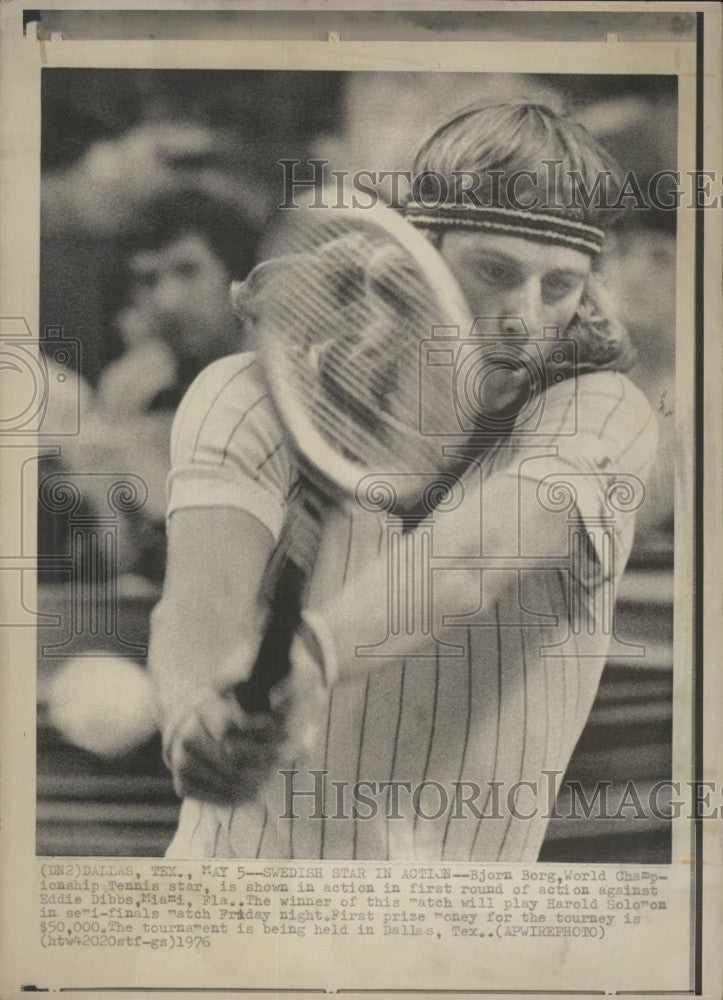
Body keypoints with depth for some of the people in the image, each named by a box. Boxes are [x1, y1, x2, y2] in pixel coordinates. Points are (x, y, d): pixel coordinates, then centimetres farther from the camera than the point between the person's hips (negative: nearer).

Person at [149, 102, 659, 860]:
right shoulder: (252, 397, -5)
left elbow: (469, 557, -24)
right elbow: (203, 590, -21)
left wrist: (312, 655, -41)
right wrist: (194, 718, -40)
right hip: (245, 857, 0)